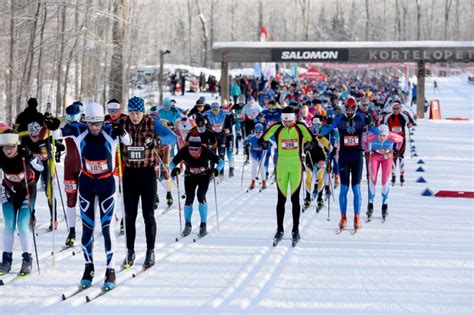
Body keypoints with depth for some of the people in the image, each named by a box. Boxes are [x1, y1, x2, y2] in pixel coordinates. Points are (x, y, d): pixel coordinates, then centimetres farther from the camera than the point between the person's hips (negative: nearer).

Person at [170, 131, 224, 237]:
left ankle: (203, 226, -7)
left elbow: (220, 161, -19)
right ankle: (187, 225, 13)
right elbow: (173, 163, -16)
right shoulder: (184, 151, -27)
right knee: (189, 199, -8)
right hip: (190, 176, 1)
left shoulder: (206, 152, -29)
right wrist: (175, 169, -39)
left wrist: (216, 170, -39)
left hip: (204, 176, -1)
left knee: (201, 197, -18)